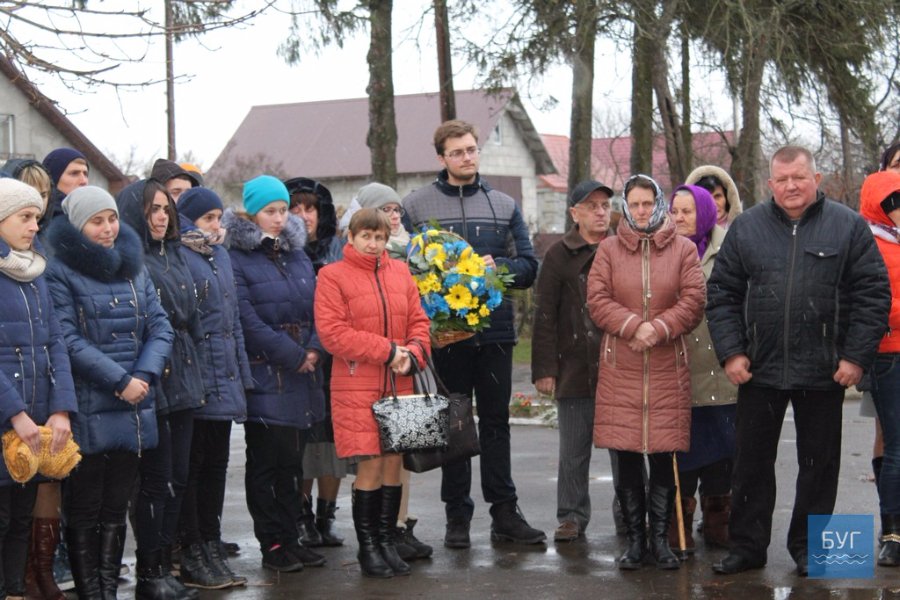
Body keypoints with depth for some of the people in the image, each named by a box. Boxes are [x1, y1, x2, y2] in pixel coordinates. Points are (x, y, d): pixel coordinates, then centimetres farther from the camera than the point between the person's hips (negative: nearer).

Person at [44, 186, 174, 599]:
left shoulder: (134, 266, 13)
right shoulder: (61, 272, -6)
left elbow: (160, 327, 8)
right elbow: (69, 340, -13)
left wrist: (144, 375, -8)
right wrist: (120, 381, -16)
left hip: (133, 408, 6)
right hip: (88, 408, -6)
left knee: (116, 507, 9)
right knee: (84, 509, 1)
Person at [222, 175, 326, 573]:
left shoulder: (297, 255, 16)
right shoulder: (236, 260, -7)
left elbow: (316, 306, 13)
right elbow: (248, 321, -14)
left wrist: (314, 350, -4)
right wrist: (294, 357, -12)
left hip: (301, 376, 6)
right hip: (265, 376, -6)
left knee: (292, 461, 10)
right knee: (267, 461, -2)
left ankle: (290, 539, 16)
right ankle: (272, 544, 5)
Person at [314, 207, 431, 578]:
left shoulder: (400, 273, 12)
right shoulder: (333, 276, -4)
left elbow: (419, 321, 13)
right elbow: (332, 333, -12)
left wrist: (412, 354, -9)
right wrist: (388, 351, -15)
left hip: (398, 385, 5)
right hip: (357, 387, -5)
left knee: (394, 463, 6)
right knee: (370, 466, -4)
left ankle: (387, 542, 17)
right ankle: (368, 548, 7)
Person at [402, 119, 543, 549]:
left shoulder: (504, 206, 10)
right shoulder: (416, 206, 3)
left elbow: (528, 266, 7)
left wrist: (496, 266, -11)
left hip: (495, 330, 2)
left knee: (496, 423, 7)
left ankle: (504, 513, 12)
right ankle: (457, 516, 13)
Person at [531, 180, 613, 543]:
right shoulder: (560, 257, 3)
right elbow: (545, 317, 0)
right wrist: (544, 369, -6)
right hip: (575, 368, -1)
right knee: (573, 450, 4)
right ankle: (572, 517, 12)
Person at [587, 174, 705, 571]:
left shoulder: (683, 249, 6)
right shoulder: (608, 250, 8)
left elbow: (693, 301, -1)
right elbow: (597, 299, -1)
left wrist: (660, 329, -15)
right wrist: (633, 327, -15)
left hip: (668, 369, 0)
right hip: (620, 368, 1)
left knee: (663, 457, 1)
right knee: (626, 457, 2)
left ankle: (660, 538, 11)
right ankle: (634, 539, 12)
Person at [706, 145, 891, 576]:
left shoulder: (848, 227, 0)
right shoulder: (746, 228, 5)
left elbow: (873, 295, -1)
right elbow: (722, 294, 7)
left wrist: (856, 356, -7)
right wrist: (731, 352, -3)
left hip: (824, 373, -1)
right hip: (759, 369, 2)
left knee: (819, 463, 8)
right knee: (751, 462, 7)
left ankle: (808, 548, 21)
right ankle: (746, 547, 18)